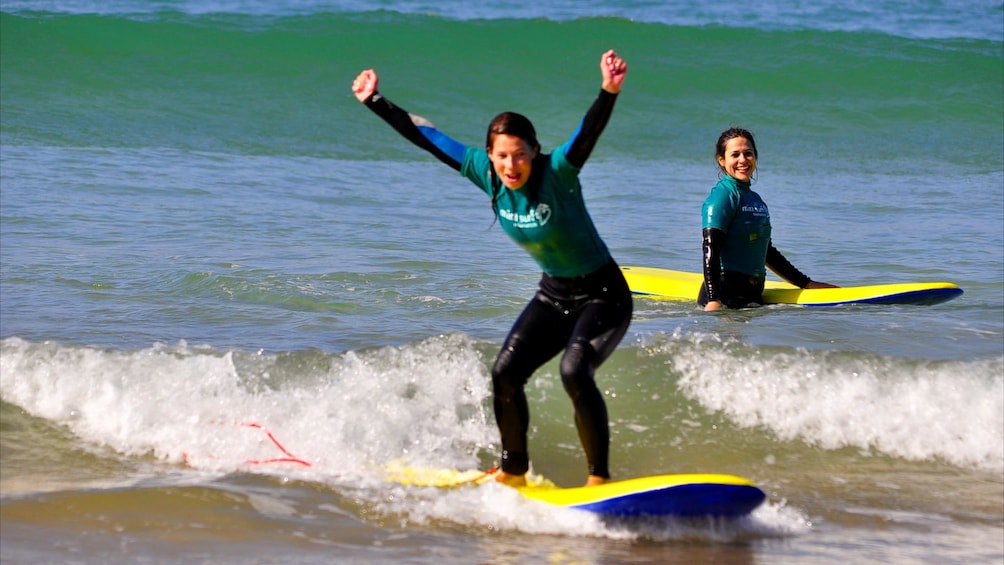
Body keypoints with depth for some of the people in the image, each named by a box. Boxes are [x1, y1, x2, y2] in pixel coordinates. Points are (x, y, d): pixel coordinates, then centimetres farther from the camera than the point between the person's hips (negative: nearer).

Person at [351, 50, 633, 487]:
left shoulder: (557, 172, -24)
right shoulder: (485, 173, -9)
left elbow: (589, 133, -43)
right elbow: (426, 136, -2)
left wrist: (609, 92, -62)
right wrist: (376, 103, 1)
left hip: (602, 295, -7)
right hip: (552, 294, 7)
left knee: (574, 372, -27)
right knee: (505, 373, -2)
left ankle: (600, 477, -17)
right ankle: (513, 471, 18)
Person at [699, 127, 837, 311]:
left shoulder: (755, 199, 20)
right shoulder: (723, 195, -7)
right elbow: (710, 248, -17)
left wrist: (806, 283, 28)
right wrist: (713, 301, -27)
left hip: (752, 295, 8)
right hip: (727, 297, -8)